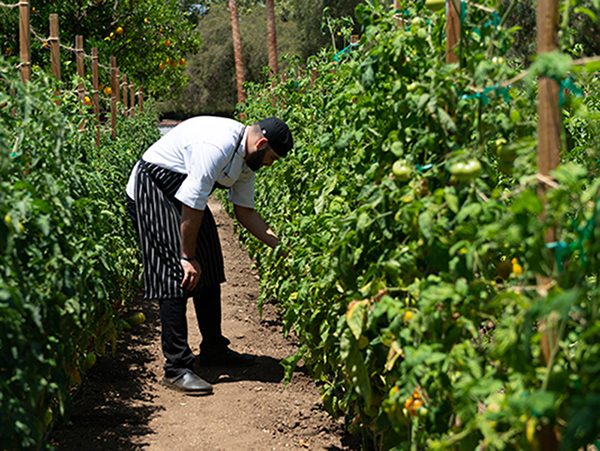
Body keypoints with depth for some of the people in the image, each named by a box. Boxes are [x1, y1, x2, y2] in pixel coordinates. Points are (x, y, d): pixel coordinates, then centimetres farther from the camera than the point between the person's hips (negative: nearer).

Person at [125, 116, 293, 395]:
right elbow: (191, 205, -28)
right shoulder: (216, 147, -31)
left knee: (208, 270, 11)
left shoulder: (246, 159, 0)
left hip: (185, 191, 10)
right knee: (177, 276, -16)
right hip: (152, 189, -10)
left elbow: (245, 211, 8)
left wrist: (278, 244, 0)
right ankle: (177, 369, -14)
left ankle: (213, 349, 25)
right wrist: (188, 256, -21)